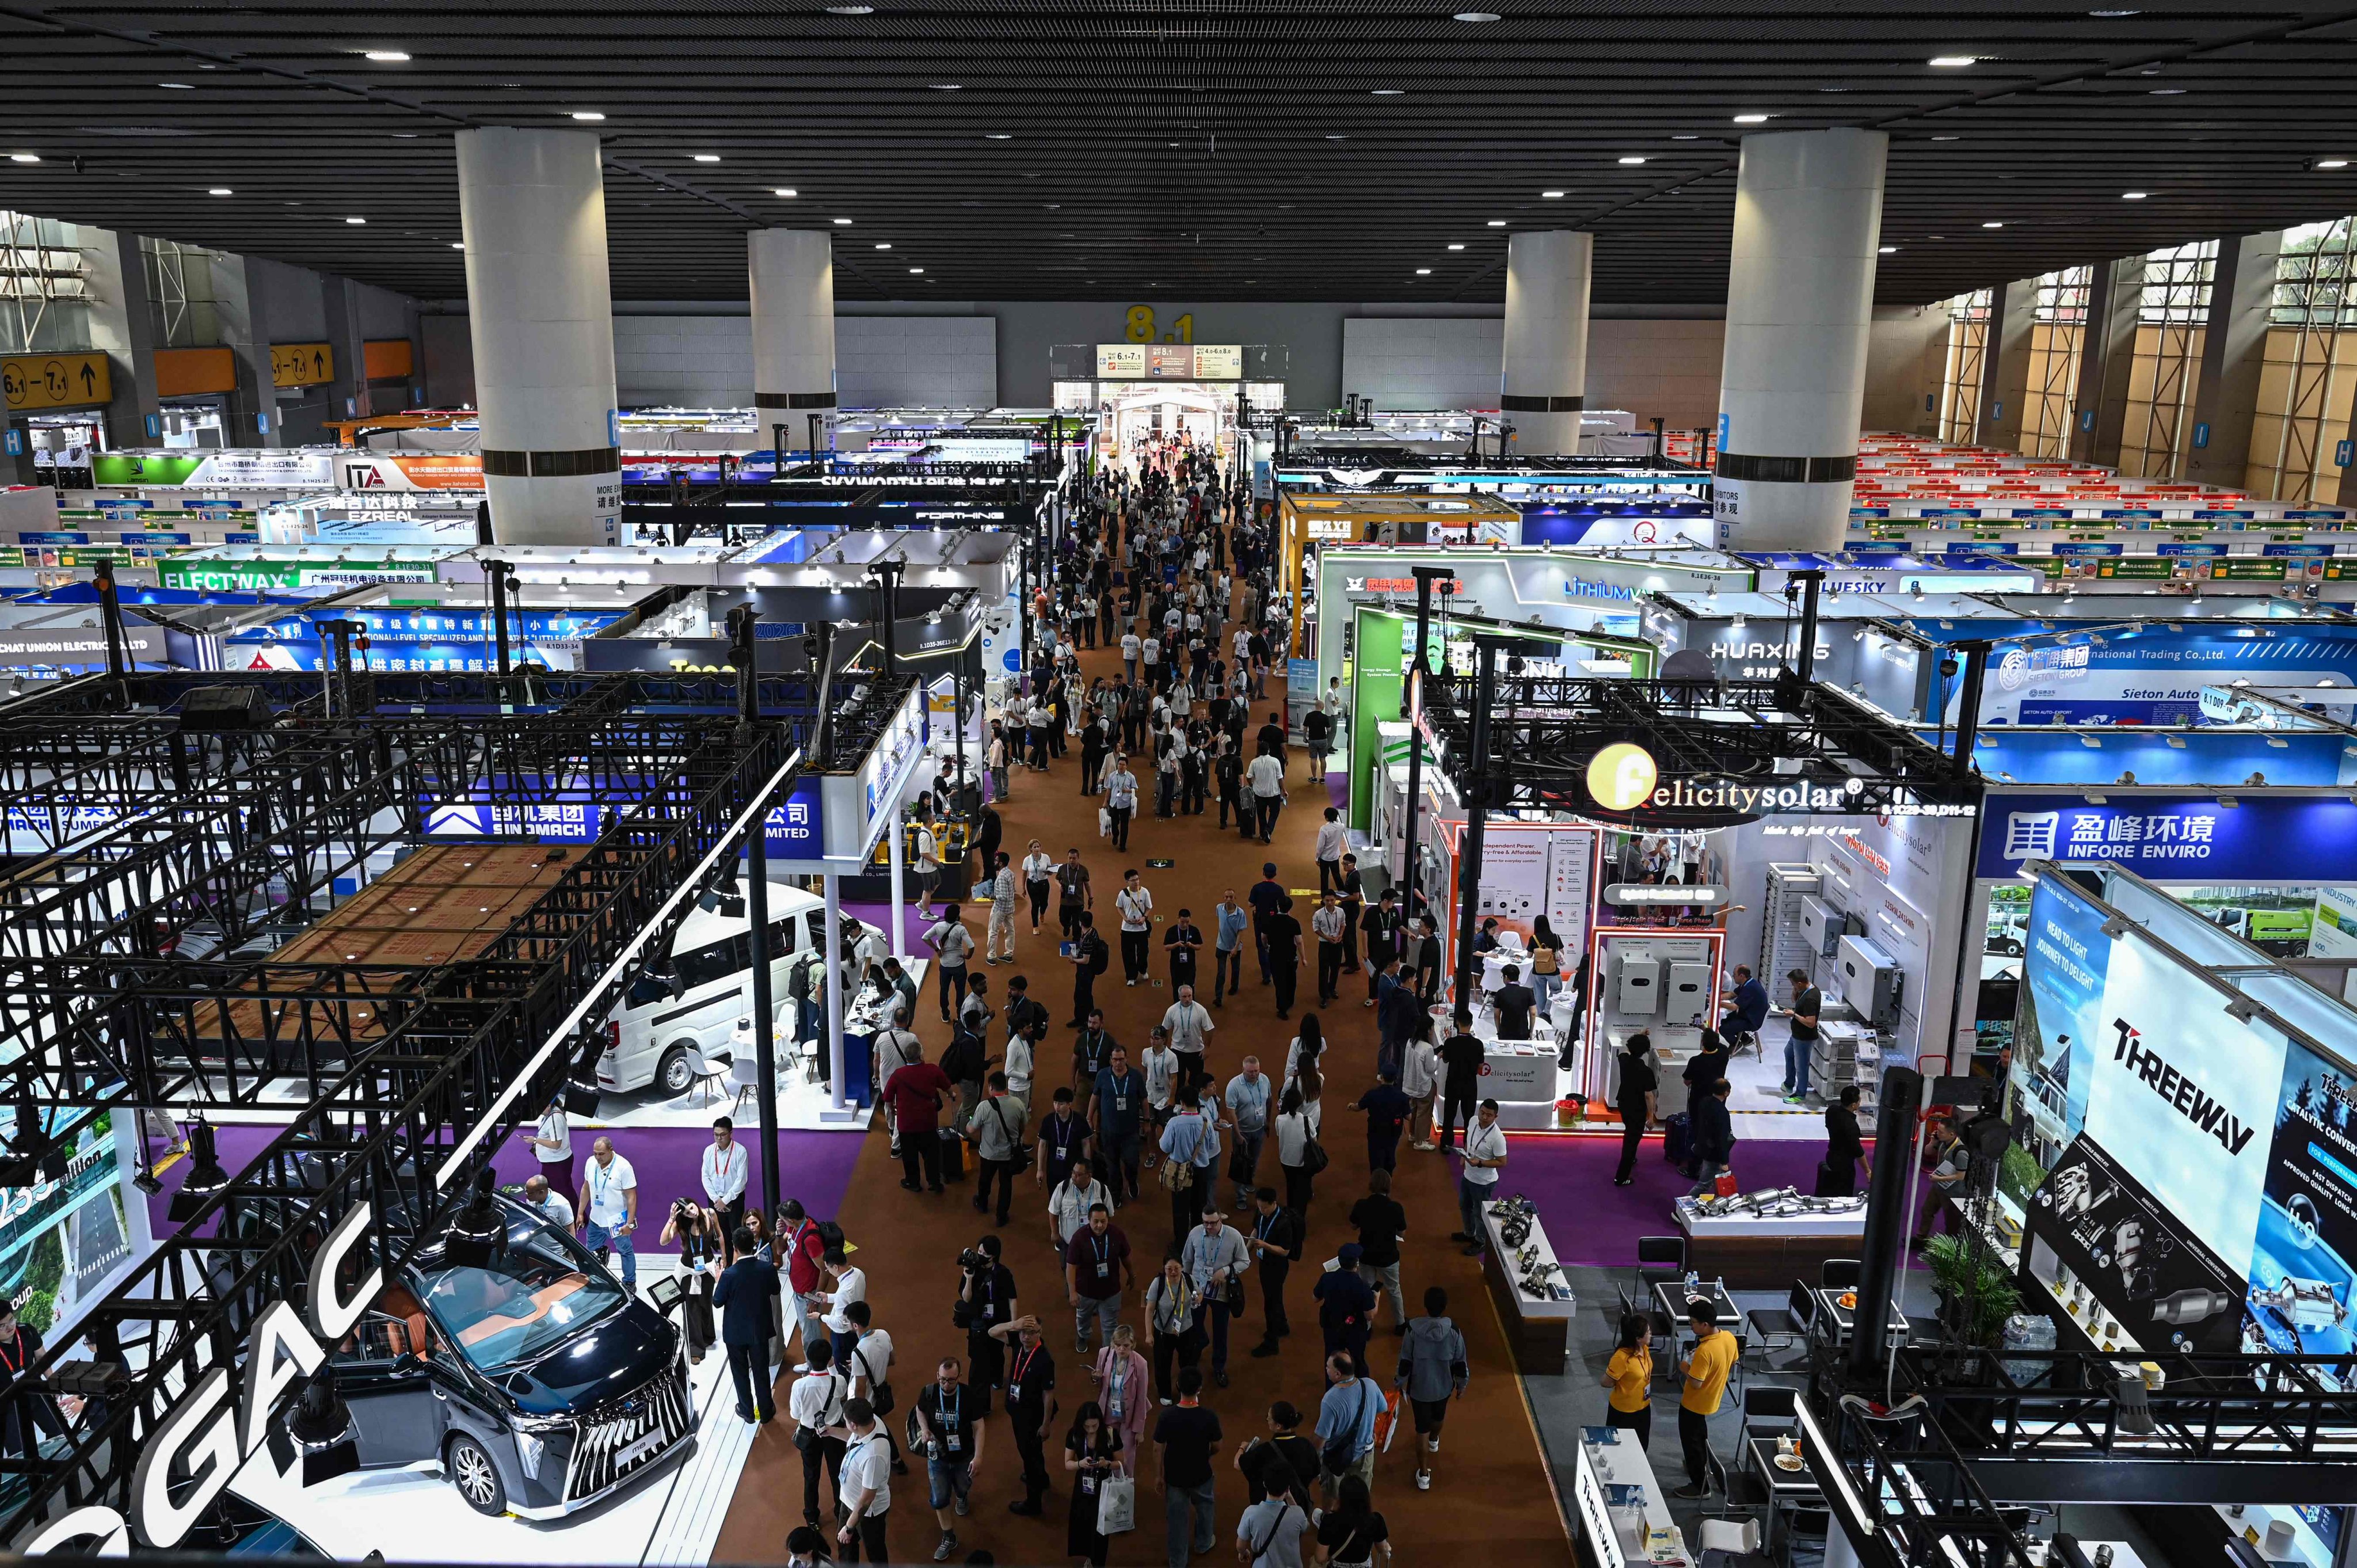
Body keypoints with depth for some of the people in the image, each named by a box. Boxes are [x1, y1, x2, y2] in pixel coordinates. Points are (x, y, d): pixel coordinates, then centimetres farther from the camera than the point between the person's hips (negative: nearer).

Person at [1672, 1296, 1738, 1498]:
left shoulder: (1705, 1350, -37)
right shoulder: (1730, 1338, -12)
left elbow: (1696, 1383, -31)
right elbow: (1730, 1365, 6)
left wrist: (1685, 1368, -13)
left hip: (1695, 1403, -8)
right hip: (1712, 1399, 8)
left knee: (1691, 1441, 12)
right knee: (1700, 1434, 31)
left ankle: (1700, 1486, 24)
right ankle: (1702, 1466, 51)